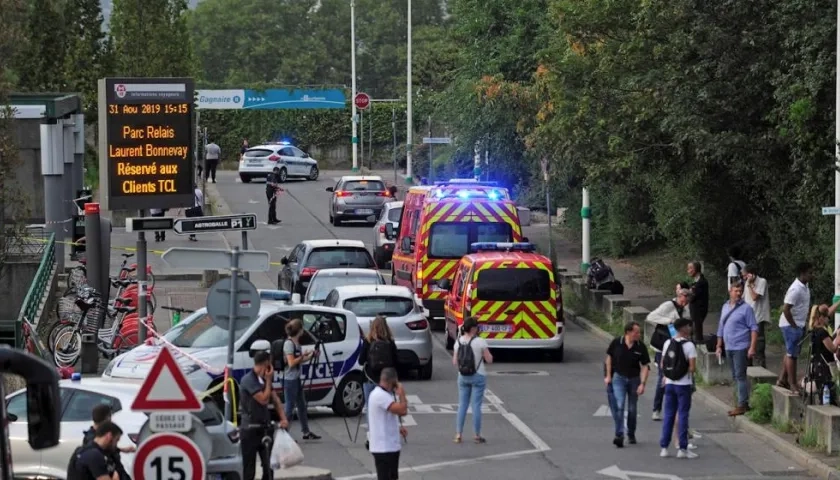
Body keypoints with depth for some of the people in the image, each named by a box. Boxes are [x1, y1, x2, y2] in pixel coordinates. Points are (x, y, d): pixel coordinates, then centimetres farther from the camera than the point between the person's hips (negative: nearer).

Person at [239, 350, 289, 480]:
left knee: (269, 466, 11)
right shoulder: (248, 380, -15)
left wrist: (283, 419, -5)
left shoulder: (265, 379, 11)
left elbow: (275, 400, 8)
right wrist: (268, 380, -11)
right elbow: (264, 399, -20)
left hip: (265, 428, 8)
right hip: (251, 429, -8)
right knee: (249, 469, -3)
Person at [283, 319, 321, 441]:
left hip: (296, 378, 10)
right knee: (289, 406, -5)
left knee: (302, 405, 14)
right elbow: (291, 363, -20)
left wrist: (310, 356, 5)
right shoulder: (289, 343, -16)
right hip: (290, 379, -10)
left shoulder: (296, 343, 11)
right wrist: (303, 355, -15)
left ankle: (306, 432, 20)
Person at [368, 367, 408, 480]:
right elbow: (402, 410, -28)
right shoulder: (380, 395, -21)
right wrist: (401, 394, -12)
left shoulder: (385, 394, 12)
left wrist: (398, 427, 11)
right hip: (383, 447, -11)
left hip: (392, 445, 11)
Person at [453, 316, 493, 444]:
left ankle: (458, 434, 9)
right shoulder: (480, 342, -15)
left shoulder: (458, 342, 0)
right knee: (476, 405, 2)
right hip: (478, 376, -4)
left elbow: (455, 362, 3)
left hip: (463, 377, 4)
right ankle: (477, 435, 8)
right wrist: (486, 352, 6)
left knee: (462, 405, 11)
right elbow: (489, 360, -12)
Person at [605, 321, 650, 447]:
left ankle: (631, 434, 27)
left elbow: (645, 366, -6)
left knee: (632, 409, 10)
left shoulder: (641, 347, -10)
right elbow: (609, 357, 4)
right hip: (619, 377, -1)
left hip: (634, 379, 1)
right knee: (619, 406, -15)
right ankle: (619, 435, -18)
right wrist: (608, 375, 3)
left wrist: (642, 383, -15)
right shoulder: (617, 343, -11)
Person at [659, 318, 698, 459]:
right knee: (682, 415, 0)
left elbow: (662, 365, 7)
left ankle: (664, 447, 10)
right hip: (683, 384, -5)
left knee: (668, 415, 10)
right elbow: (692, 368, -16)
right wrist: (689, 372, 4)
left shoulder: (668, 343, 4)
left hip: (670, 383, 5)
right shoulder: (688, 345, -13)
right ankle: (683, 448, 1)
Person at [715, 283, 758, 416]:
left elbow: (754, 329, -10)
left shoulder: (746, 308, -7)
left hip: (740, 348, -7)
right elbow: (721, 328, 21)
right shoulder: (725, 307, 14)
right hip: (728, 348, 7)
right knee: (735, 376, 12)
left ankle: (742, 405, -6)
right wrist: (719, 346, 19)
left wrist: (752, 347, -18)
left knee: (740, 376, -8)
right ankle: (743, 403, 20)